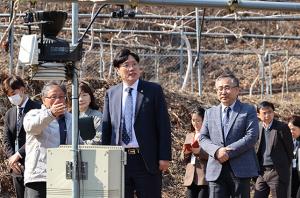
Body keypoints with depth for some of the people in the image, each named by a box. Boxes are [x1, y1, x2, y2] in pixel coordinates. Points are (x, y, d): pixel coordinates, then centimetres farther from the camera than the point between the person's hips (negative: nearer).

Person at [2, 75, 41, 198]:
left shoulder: (36, 109, -5)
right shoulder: (9, 114, 17)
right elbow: (6, 140, 11)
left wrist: (19, 154, -16)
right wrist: (11, 157, -6)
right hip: (17, 168, 6)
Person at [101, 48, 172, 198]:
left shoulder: (154, 91, 2)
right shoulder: (111, 94, 11)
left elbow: (164, 126, -1)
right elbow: (106, 128, 13)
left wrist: (164, 157, -8)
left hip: (147, 160, -3)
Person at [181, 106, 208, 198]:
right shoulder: (189, 136, 18)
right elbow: (183, 159, 20)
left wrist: (200, 152, -21)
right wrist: (185, 152, -2)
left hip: (204, 177, -6)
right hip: (191, 177, 6)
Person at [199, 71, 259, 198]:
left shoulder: (248, 111, 6)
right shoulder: (210, 113, 17)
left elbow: (252, 136, -6)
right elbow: (203, 138, 10)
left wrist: (228, 152, -14)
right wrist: (216, 151, -12)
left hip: (240, 169, -3)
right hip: (216, 170, 3)